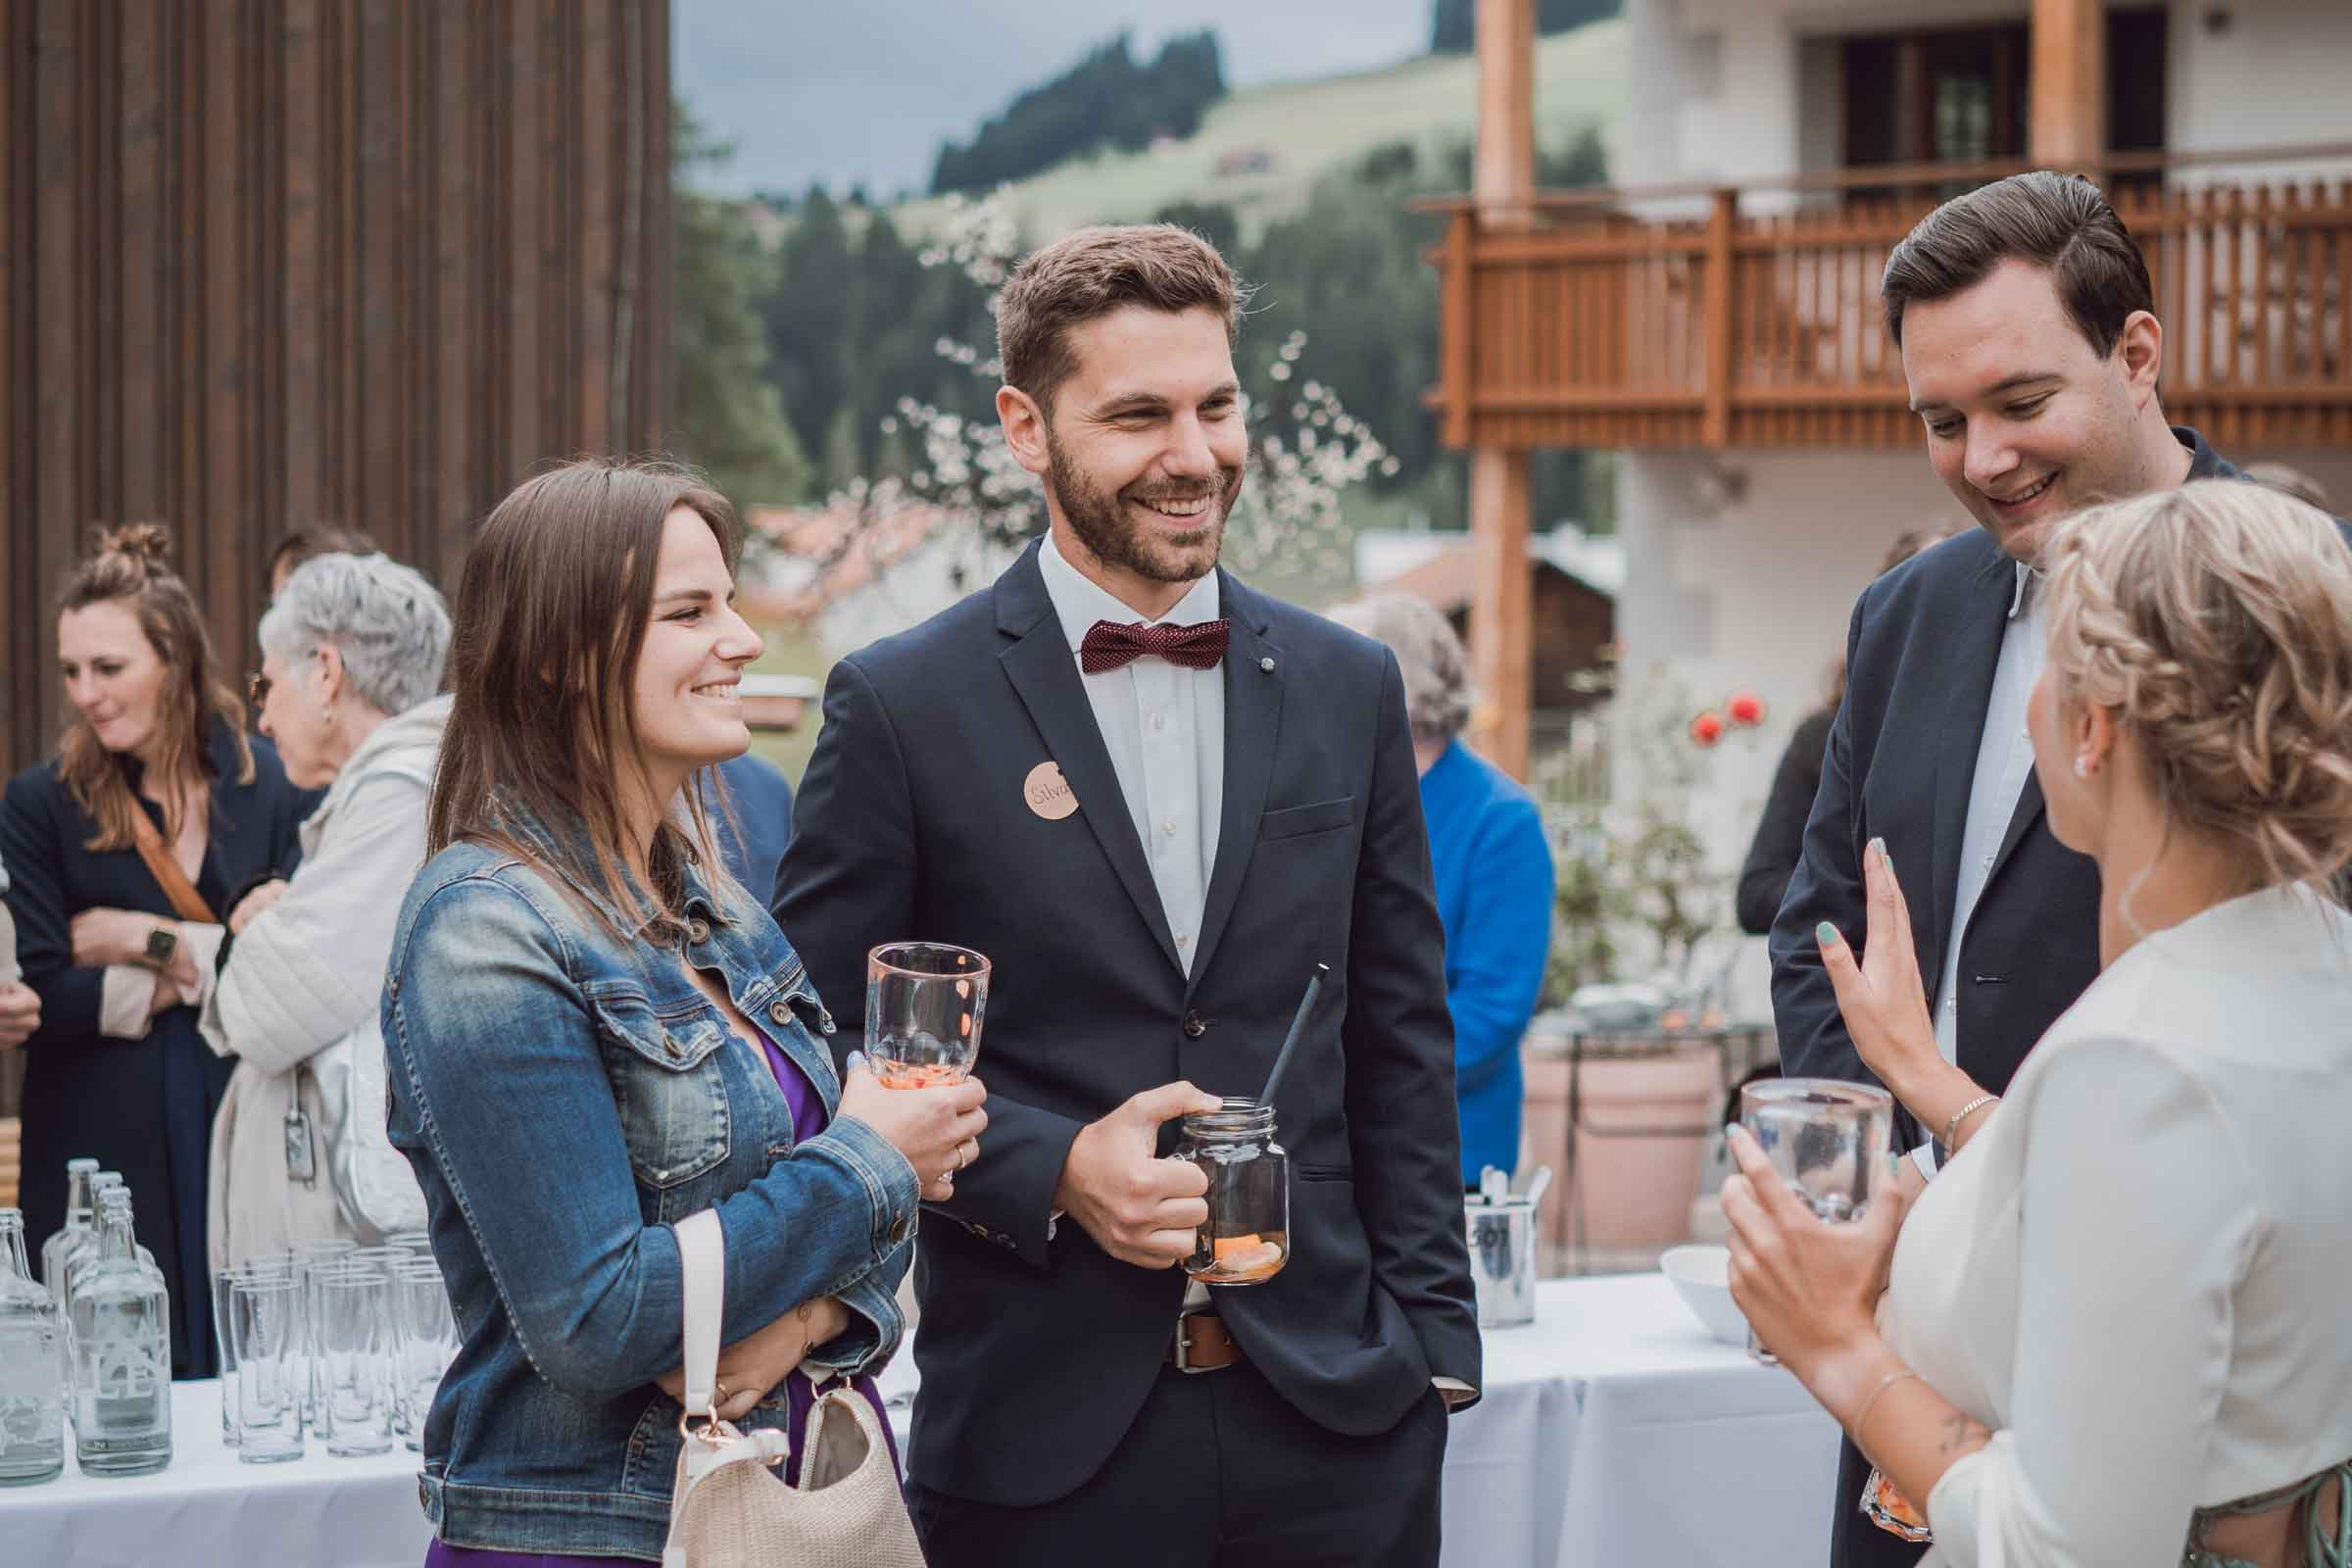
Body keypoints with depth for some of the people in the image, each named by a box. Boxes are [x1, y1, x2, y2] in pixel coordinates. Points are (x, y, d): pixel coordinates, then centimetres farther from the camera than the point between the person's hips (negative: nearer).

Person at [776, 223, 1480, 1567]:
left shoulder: (1351, 688, 8)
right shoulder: (902, 705, -3)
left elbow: (1403, 1043, 11)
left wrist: (1432, 1340, 6)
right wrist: (1052, 1170, -14)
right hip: (1045, 1432, -3)